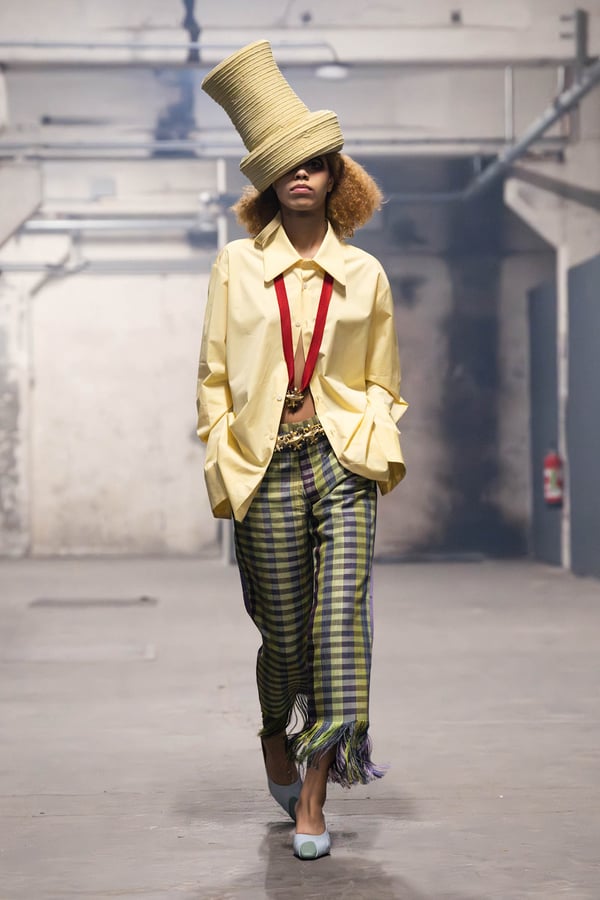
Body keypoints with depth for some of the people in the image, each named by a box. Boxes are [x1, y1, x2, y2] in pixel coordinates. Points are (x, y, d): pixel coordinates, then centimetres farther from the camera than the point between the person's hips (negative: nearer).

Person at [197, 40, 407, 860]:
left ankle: (312, 796, -2)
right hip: (267, 468, 0)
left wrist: (377, 446, 0)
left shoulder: (365, 275, 10)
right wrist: (222, 464, -2)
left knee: (340, 622, -10)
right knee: (285, 632, 5)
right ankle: (276, 745, 36)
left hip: (343, 463, 1)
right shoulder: (236, 266, 7)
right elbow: (214, 377, 8)